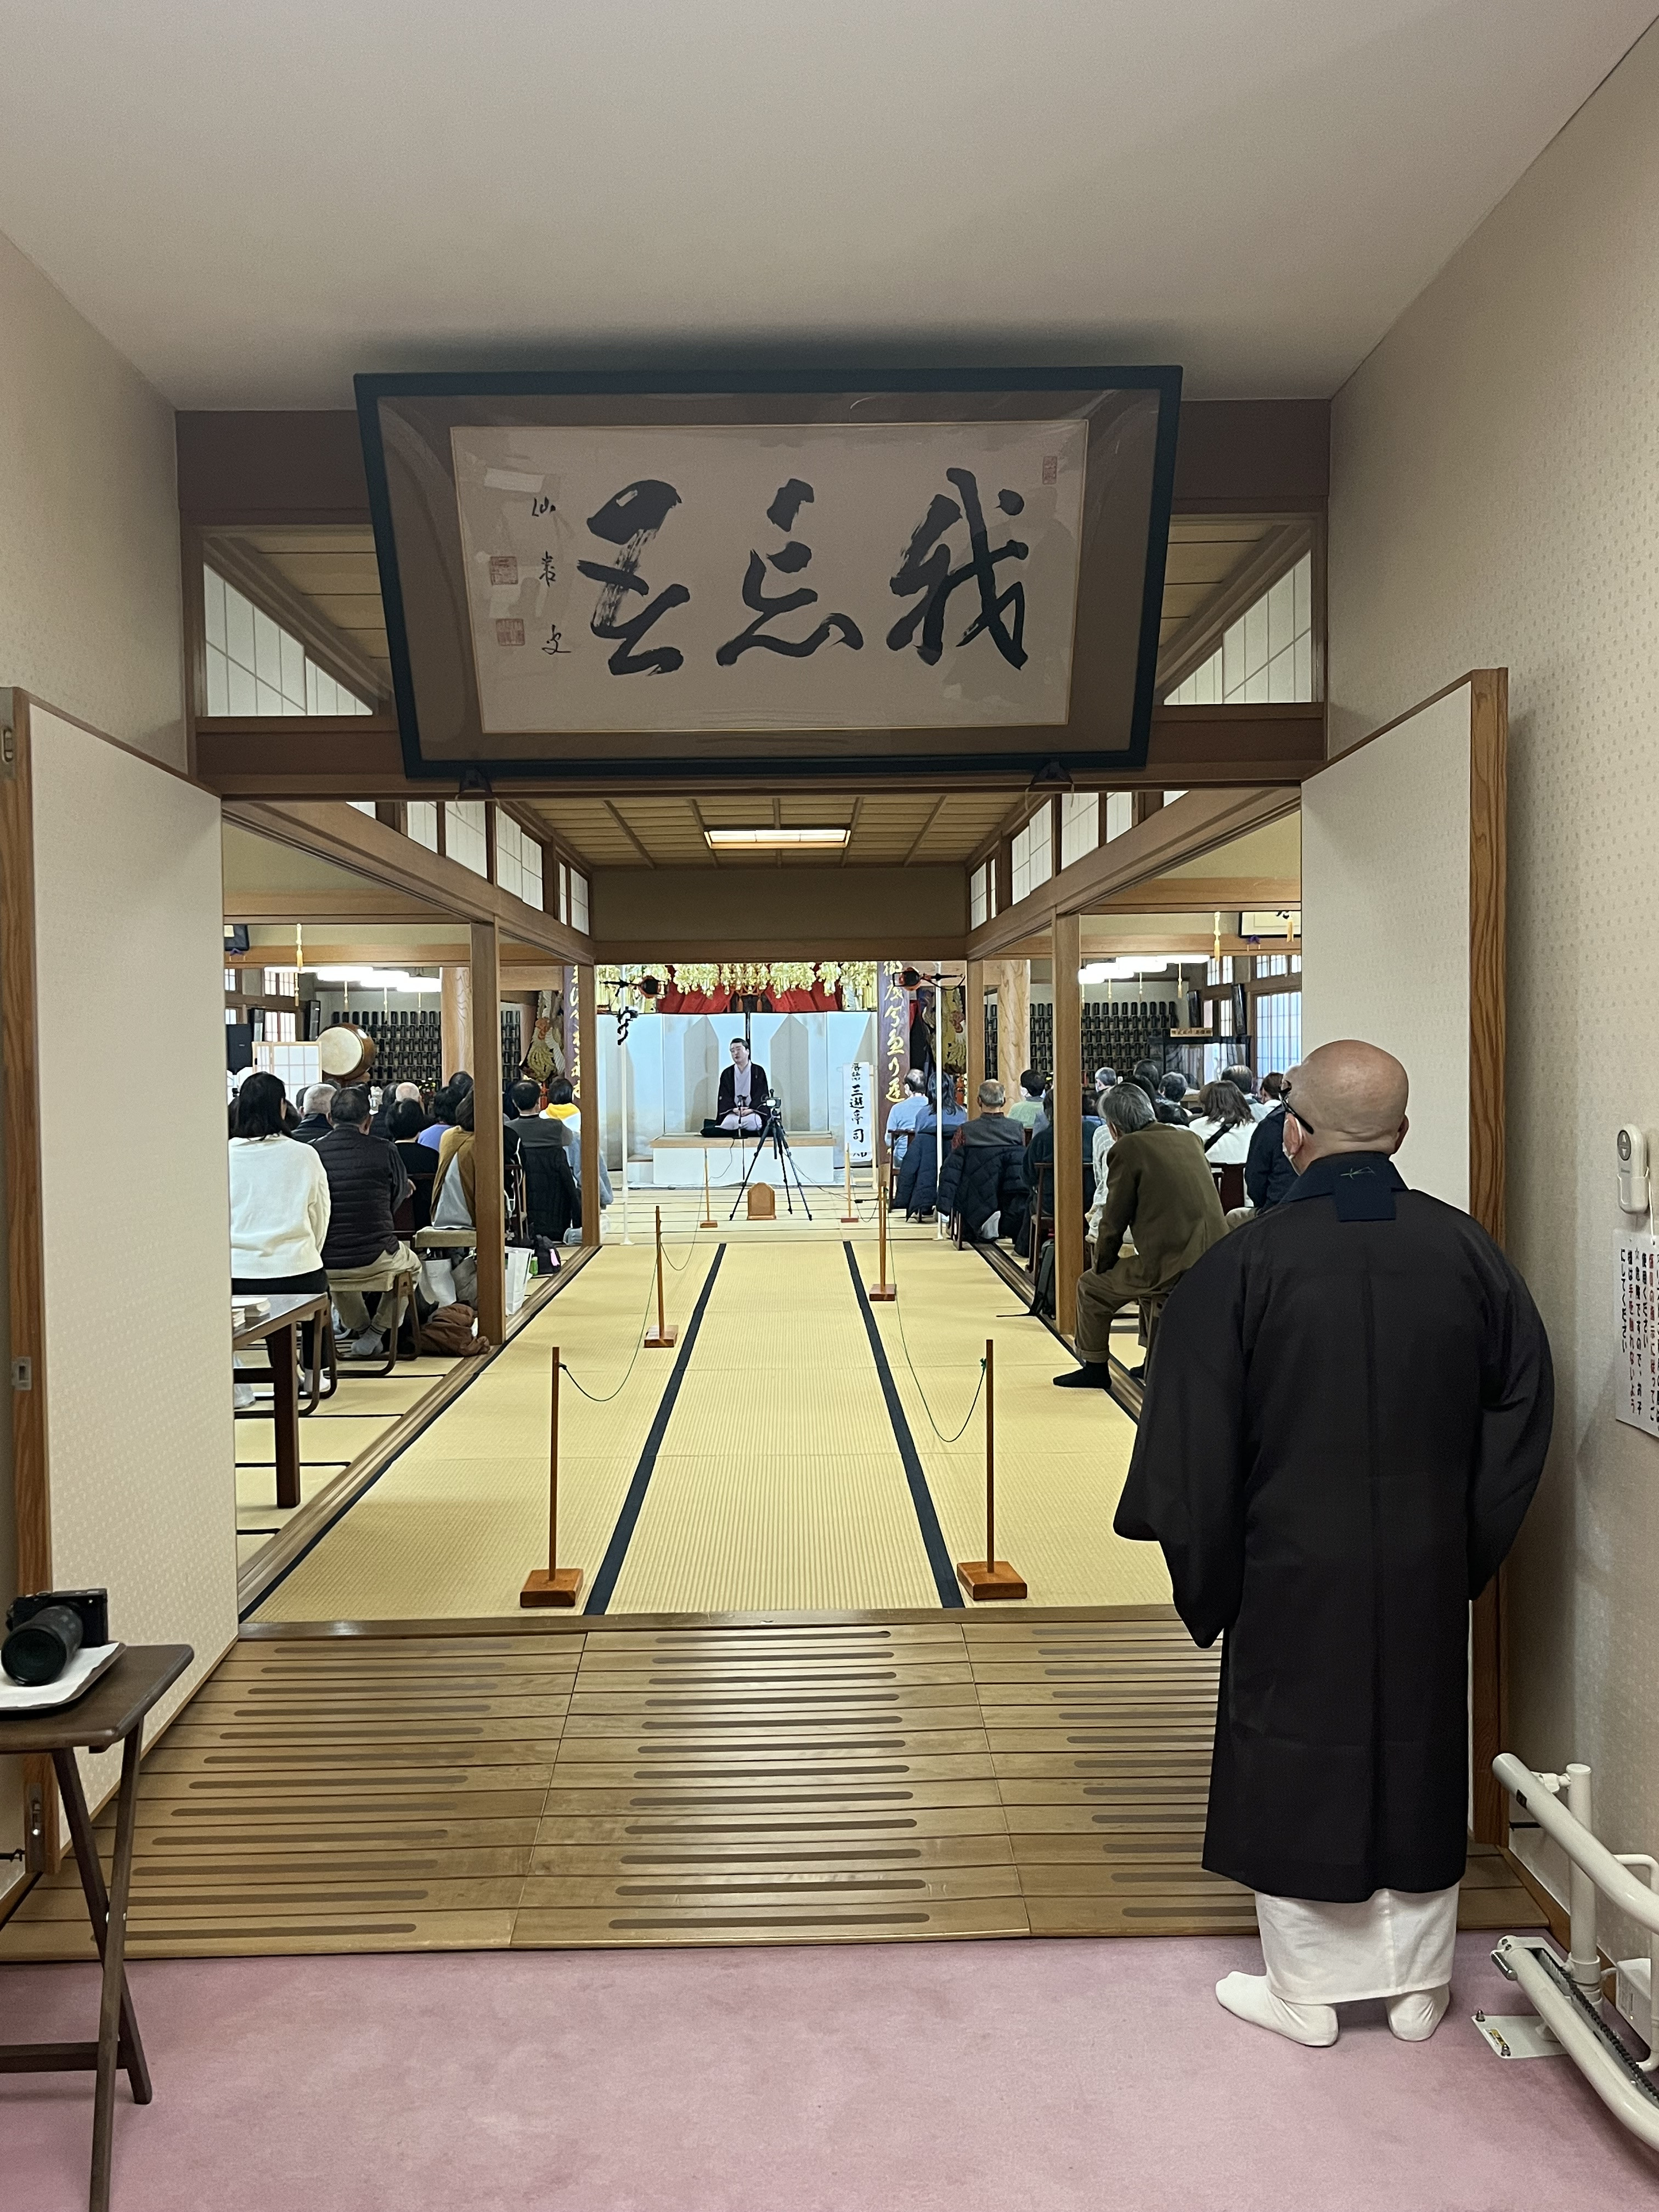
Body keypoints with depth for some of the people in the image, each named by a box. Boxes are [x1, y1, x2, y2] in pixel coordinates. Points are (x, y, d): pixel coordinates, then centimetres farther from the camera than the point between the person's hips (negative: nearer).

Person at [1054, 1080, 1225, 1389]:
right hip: (1214, 1261, 7)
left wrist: (1103, 1267, 13)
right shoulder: (1190, 1139, 14)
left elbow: (1114, 1222, -3)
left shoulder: (1128, 1149, -6)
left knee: (1092, 1286, 13)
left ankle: (1094, 1367, 23)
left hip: (1173, 1266, -7)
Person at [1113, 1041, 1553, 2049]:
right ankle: (1417, 1987, 34)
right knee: (1422, 1761, 19)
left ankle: (1307, 1989, 28)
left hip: (1294, 1570, -3)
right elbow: (1525, 1409, 4)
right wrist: (1472, 1542, 12)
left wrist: (1206, 1579, 1)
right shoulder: (1467, 1249, -6)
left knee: (1295, 1766, 13)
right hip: (1431, 1571, 4)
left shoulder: (1244, 1265, -16)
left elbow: (1194, 1448, -12)